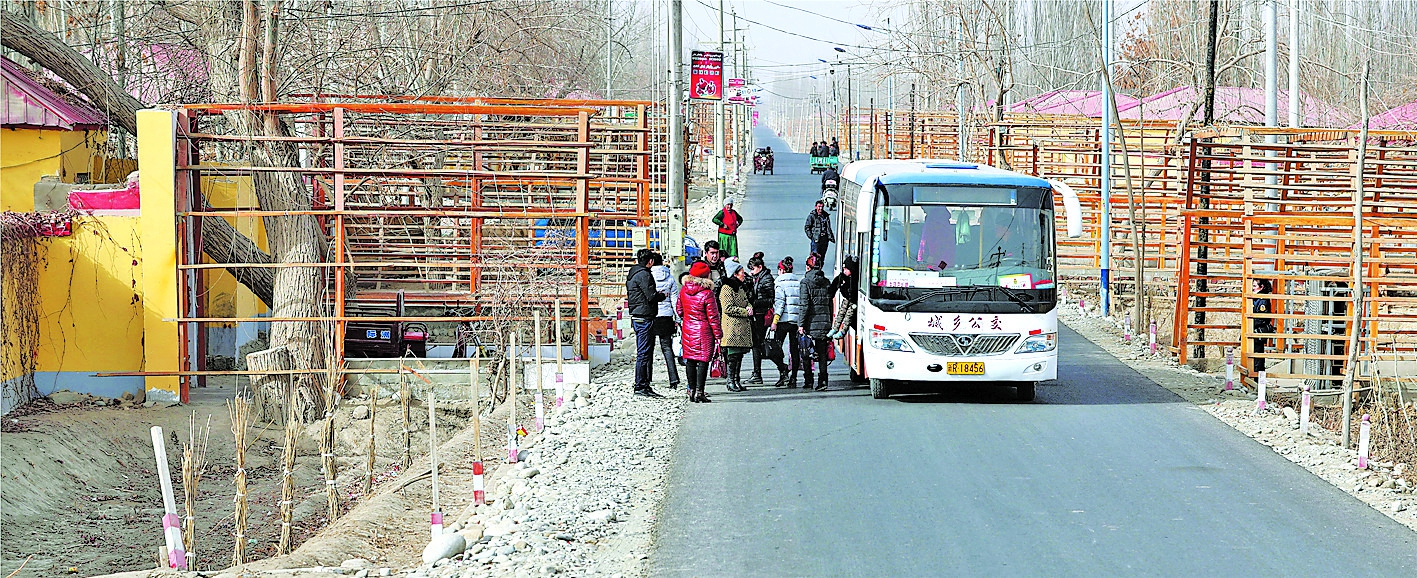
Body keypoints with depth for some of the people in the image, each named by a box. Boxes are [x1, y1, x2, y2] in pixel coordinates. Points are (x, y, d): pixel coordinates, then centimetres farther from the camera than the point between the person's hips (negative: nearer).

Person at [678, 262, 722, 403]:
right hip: (704, 332, -6)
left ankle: (692, 390, 16)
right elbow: (712, 316, -12)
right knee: (703, 361, -2)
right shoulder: (707, 294, -16)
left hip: (687, 330, 6)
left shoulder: (683, 290, 1)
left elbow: (680, 310, 12)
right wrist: (718, 334, -5)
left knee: (690, 360, 12)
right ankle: (699, 392, -5)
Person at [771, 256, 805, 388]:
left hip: (784, 319, -5)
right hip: (797, 320, 5)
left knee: (776, 346, 2)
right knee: (795, 348, 7)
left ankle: (782, 370, -18)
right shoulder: (800, 282, 11)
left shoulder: (780, 282, -4)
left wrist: (775, 321, -11)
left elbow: (779, 303, -12)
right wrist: (802, 322, 15)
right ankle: (793, 378, 7)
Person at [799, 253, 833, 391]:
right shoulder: (826, 282, 7)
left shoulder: (806, 282, -7)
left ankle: (809, 380, 8)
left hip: (811, 321, -4)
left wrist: (801, 324, -9)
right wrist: (830, 323, 16)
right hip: (824, 321, 4)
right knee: (822, 353, 5)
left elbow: (805, 305, -11)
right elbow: (830, 304, 10)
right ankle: (822, 379, -4)